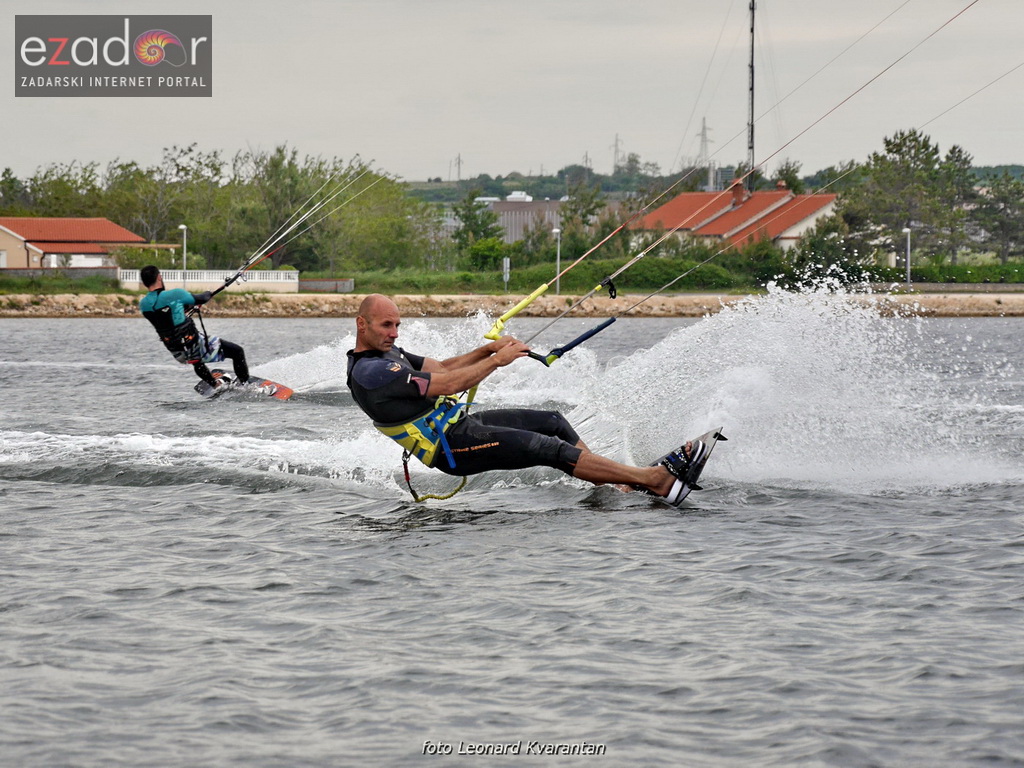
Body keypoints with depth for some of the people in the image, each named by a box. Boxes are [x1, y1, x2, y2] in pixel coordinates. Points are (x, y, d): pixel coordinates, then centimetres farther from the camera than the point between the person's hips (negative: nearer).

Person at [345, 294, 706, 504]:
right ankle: (655, 479, -14)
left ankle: (616, 485, 10)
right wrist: (497, 360, -15)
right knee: (554, 449, -14)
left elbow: (440, 367, 16)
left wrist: (489, 348, 1)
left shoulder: (387, 353, 10)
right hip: (452, 445, -10)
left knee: (553, 422, 9)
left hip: (459, 422, 10)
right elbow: (447, 384, -24)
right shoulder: (369, 372, -23)